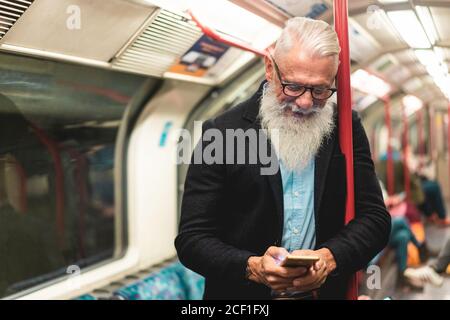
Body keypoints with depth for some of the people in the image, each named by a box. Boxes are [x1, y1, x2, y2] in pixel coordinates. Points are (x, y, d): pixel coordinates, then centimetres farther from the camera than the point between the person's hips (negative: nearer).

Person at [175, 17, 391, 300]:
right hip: (244, 293, -2)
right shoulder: (222, 133, -6)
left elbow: (375, 219, 3)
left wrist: (329, 257, -15)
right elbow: (192, 239, -6)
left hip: (326, 290, 2)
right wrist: (252, 267, -22)